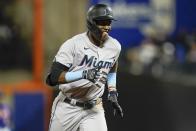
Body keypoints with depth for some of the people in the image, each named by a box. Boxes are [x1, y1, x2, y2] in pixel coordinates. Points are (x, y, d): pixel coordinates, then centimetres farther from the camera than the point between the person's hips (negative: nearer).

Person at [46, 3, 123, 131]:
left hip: (94, 110, 3)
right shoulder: (73, 44, -17)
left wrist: (112, 94, 14)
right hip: (67, 108, -3)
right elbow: (52, 78, -23)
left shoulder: (114, 47, 0)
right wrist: (83, 74, -33)